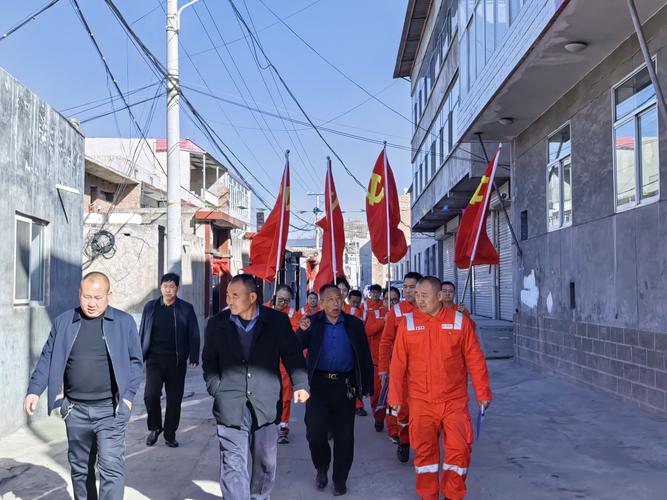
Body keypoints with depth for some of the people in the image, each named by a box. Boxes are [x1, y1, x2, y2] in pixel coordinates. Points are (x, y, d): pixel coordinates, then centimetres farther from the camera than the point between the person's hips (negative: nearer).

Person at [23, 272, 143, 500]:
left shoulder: (124, 322, 1)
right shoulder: (63, 322, 7)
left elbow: (135, 361, 3)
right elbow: (48, 359, 8)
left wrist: (128, 395, -6)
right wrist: (34, 390, -4)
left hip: (111, 409, -3)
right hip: (75, 410, 3)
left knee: (111, 467, -9)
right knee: (80, 468, 14)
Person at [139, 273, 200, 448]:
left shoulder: (186, 308, 3)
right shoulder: (150, 307, 8)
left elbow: (193, 335, 3)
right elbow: (143, 333, 13)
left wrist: (194, 358, -5)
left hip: (177, 361, -1)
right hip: (155, 360, 1)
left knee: (174, 399, 3)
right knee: (151, 394, -12)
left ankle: (170, 434, 18)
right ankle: (154, 428, 11)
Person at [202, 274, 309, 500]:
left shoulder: (277, 322, 0)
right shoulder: (216, 324, 4)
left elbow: (293, 355, 4)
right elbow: (209, 361, 12)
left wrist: (300, 384, -8)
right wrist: (215, 388, -1)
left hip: (265, 404, 1)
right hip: (230, 404, 0)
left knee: (266, 460, 13)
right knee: (234, 463, -2)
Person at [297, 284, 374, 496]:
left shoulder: (354, 324, 5)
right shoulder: (312, 323, 3)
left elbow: (365, 357, 6)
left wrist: (366, 386, 1)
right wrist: (302, 331, -28)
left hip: (345, 385, 1)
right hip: (318, 384, -1)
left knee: (344, 436, 6)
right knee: (315, 432, -3)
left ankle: (340, 479, 21)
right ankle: (321, 467, 25)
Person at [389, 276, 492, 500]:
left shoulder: (460, 321, -1)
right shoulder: (408, 324, 0)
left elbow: (475, 360, 2)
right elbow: (398, 364, 1)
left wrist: (482, 392, 2)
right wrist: (395, 396, 1)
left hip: (455, 400, 0)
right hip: (421, 401, 1)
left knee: (459, 449, 0)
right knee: (424, 450, 8)